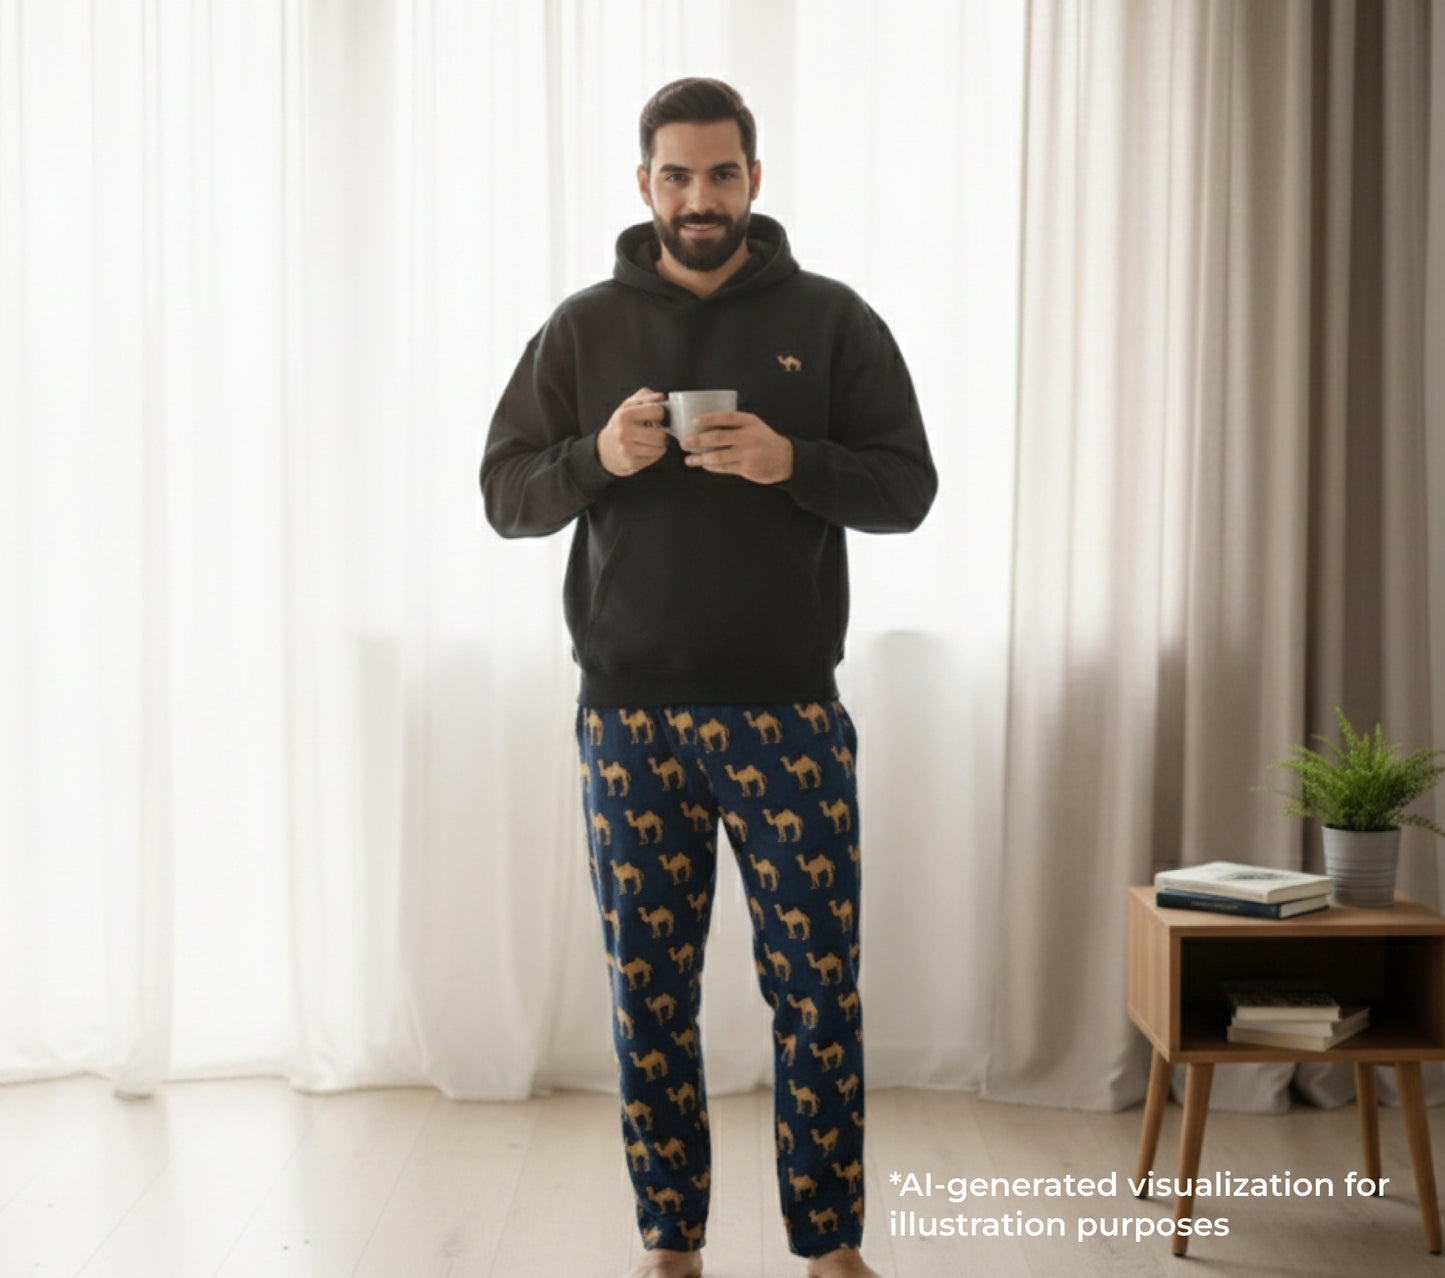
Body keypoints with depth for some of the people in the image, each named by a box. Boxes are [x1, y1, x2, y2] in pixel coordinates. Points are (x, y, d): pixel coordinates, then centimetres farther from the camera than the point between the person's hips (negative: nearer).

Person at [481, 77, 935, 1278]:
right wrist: (597, 458, -15)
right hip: (630, 717, 1)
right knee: (649, 992, 7)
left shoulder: (831, 319, 4)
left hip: (790, 716, -1)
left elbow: (908, 489, 0)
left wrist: (791, 461, -18)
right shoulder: (583, 326, 7)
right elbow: (505, 494, 5)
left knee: (819, 988, 1)